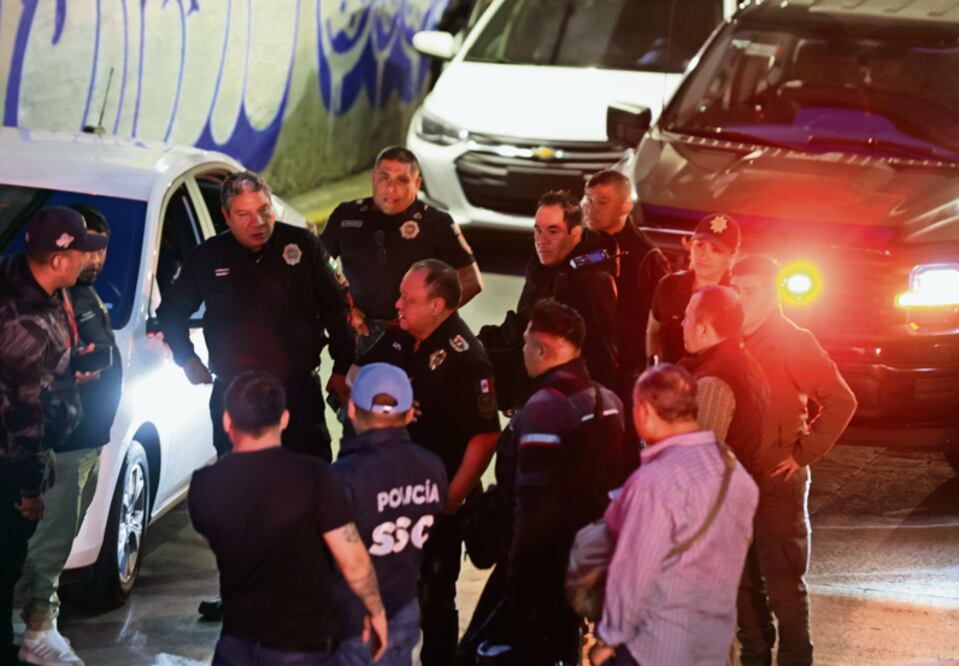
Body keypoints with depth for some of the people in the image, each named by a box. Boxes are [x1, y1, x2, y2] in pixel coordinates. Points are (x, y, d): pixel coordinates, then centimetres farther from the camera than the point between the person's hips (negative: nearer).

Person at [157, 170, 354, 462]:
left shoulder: (303, 245, -2)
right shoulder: (207, 257, 2)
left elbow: (336, 310, 4)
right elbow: (170, 312, 19)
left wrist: (343, 369, 2)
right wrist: (188, 360, 11)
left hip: (299, 390, -1)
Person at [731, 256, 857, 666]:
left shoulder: (793, 342, -10)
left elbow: (841, 401, -12)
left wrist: (805, 453, -12)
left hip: (778, 479, -6)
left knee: (784, 583, -1)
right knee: (744, 581, 13)